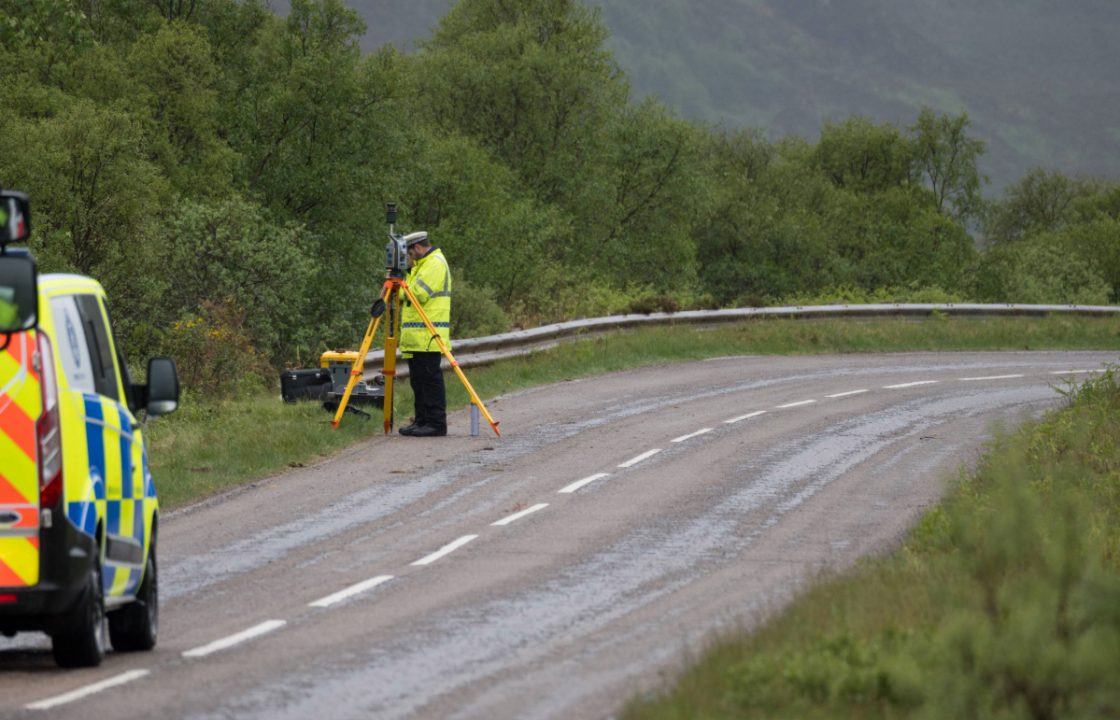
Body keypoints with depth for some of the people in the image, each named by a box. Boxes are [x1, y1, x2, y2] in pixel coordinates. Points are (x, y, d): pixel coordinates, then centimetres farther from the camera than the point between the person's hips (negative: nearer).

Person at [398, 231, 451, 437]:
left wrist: (400, 288, -2)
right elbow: (408, 295, 23)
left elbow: (418, 294, -19)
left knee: (430, 378, -10)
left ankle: (436, 423, -10)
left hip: (428, 336, -10)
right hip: (417, 337, 10)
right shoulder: (422, 264, 24)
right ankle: (422, 420, 15)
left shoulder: (435, 263, -10)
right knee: (418, 380, 11)